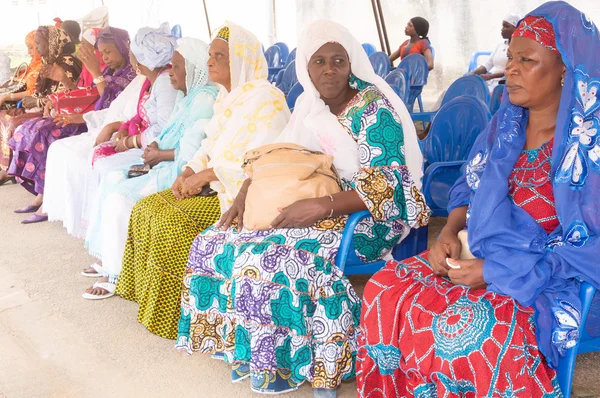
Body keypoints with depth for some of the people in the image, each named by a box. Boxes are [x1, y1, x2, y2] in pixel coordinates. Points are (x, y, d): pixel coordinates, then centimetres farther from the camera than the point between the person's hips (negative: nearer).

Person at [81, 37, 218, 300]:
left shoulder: (204, 98, -17)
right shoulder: (185, 97, 16)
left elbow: (191, 152, -23)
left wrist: (159, 155, -8)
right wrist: (157, 148, -1)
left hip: (183, 171, -11)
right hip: (167, 166, 11)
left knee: (120, 195, -17)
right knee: (113, 178, 5)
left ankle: (115, 275, -7)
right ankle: (106, 257, 8)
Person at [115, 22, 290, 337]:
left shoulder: (265, 98, -14)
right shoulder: (227, 97, 15)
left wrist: (205, 175, -21)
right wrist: (188, 173, 0)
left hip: (244, 192, -9)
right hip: (216, 185, 9)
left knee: (172, 221, -22)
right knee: (147, 208, -1)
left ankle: (177, 310, -6)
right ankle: (151, 295, 8)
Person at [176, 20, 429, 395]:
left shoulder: (375, 110, -13)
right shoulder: (309, 105, 8)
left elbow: (382, 188, -19)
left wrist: (320, 206, -30)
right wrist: (247, 191, -4)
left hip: (364, 217, -7)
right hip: (309, 207, 8)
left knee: (267, 259, -29)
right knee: (216, 242, -6)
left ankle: (285, 361, -8)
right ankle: (246, 347, 6)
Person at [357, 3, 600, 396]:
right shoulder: (504, 126, 7)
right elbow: (469, 188, 17)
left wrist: (496, 271, -21)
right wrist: (450, 231, -5)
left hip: (552, 283, -6)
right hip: (481, 257, 6)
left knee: (463, 327, -32)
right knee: (385, 290, -14)